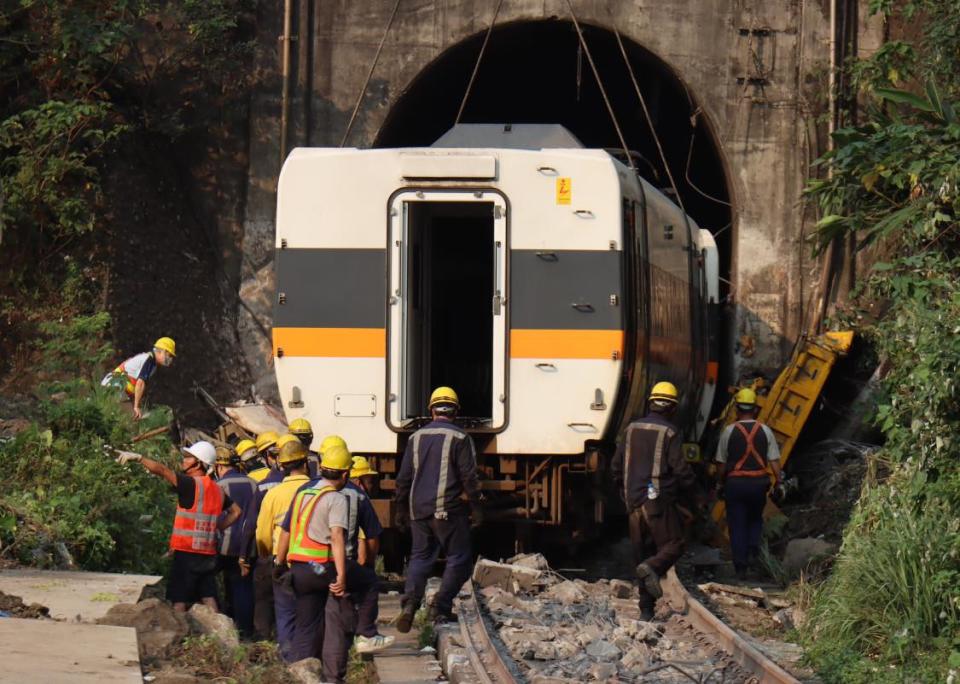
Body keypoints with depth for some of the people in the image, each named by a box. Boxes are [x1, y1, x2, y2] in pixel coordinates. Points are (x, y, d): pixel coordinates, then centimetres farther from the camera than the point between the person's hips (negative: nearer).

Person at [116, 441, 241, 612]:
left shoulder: (192, 484, -11)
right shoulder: (217, 490, 13)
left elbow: (162, 471, -20)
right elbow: (236, 511, 24)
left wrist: (138, 458, -18)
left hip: (187, 553, -7)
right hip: (209, 553, 7)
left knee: (179, 601, -5)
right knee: (209, 600, 7)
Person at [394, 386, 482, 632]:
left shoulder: (417, 437, 9)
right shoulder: (459, 438, -5)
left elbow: (404, 478, 12)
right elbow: (469, 477, -8)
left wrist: (401, 509, 19)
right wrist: (476, 508, -1)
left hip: (418, 509, 5)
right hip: (447, 510, -5)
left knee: (420, 557, 12)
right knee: (458, 558, 6)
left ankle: (410, 602, -8)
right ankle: (440, 607, -2)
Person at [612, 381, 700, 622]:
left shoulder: (632, 429, 10)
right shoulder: (669, 432, -7)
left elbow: (617, 467, 14)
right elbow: (680, 469, -11)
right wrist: (694, 493, 5)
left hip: (634, 502, 6)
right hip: (659, 501, -6)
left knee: (643, 554, 10)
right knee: (673, 545, 1)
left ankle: (646, 609, 9)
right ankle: (652, 568, -29)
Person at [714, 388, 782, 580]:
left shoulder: (729, 431, -3)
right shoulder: (765, 431, 1)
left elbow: (721, 463, 1)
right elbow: (774, 460, -1)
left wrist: (719, 484, 14)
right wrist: (779, 483, 6)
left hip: (735, 483, -2)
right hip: (758, 483, 2)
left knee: (737, 524, 4)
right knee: (755, 519, 23)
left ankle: (741, 568, 1)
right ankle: (753, 548, -1)